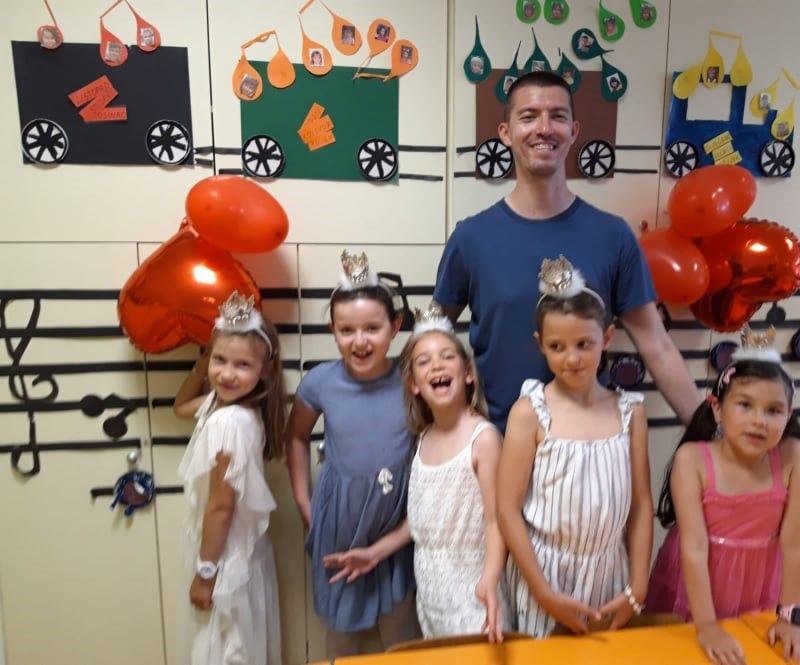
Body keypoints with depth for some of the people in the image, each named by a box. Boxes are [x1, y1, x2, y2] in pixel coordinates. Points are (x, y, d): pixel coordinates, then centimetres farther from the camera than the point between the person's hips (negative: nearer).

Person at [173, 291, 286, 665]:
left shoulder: (229, 422, -28)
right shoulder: (221, 402, -2)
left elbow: (220, 506, -23)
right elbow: (181, 406, 19)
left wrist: (205, 571, -13)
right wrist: (202, 363, 6)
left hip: (226, 560, -8)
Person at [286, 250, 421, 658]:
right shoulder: (319, 382, -14)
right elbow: (297, 438, 7)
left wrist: (384, 546, -10)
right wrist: (304, 505, 3)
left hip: (397, 527, -1)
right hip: (337, 525, 1)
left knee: (401, 635, 19)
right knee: (341, 628, 23)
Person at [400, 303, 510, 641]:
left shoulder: (483, 437, -17)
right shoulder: (424, 438, 2)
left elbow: (496, 518, -19)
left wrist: (490, 580, -33)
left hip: (469, 581, -6)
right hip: (428, 581, 6)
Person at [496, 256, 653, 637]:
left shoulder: (629, 410, -3)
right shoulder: (530, 411, -13)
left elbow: (641, 505, 2)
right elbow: (507, 509, -12)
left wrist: (637, 589, 1)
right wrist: (545, 592, -10)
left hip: (609, 573, 3)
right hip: (544, 572, -2)